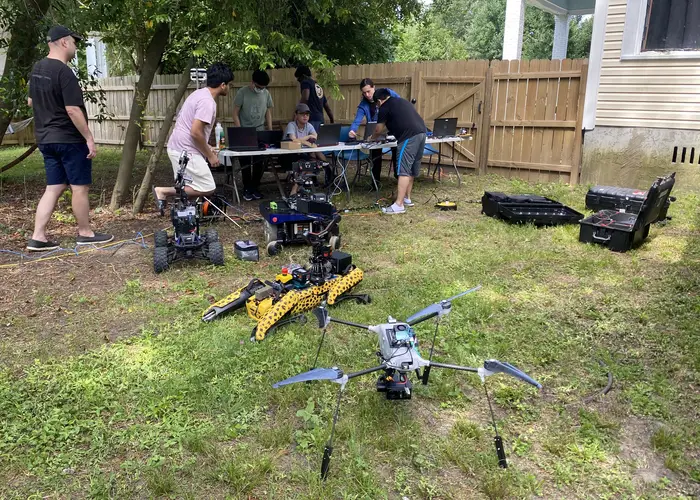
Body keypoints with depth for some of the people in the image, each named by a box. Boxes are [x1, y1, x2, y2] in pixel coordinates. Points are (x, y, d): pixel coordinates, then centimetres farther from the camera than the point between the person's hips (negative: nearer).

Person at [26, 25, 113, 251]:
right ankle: (85, 234, 14)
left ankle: (37, 238, 8)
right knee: (80, 187, 3)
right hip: (69, 139, -9)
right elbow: (73, 110, -22)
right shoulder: (64, 72, -17)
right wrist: (89, 138, -17)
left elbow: (31, 101, 21)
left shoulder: (37, 69, 11)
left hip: (45, 138, 9)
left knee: (53, 188, 10)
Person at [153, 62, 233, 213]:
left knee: (187, 188, 16)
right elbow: (196, 133, -25)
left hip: (178, 148, 11)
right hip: (185, 151, -10)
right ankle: (163, 191, -5)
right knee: (208, 188, -5)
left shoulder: (200, 94, 13)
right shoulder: (207, 102, -19)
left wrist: (207, 148, 20)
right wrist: (210, 155, -12)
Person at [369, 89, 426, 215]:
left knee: (403, 170, -9)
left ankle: (399, 205, -11)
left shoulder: (385, 107, 3)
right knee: (412, 169, 17)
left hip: (409, 137, -9)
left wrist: (372, 137, 33)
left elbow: (378, 130, 12)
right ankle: (407, 199, 26)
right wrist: (380, 132, 50)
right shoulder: (401, 101, 28)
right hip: (421, 133, 9)